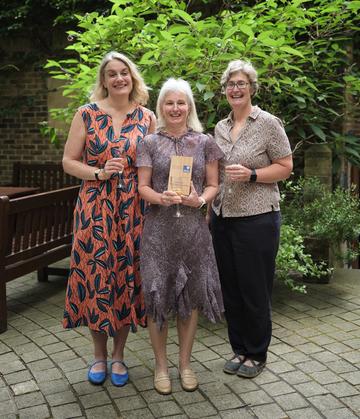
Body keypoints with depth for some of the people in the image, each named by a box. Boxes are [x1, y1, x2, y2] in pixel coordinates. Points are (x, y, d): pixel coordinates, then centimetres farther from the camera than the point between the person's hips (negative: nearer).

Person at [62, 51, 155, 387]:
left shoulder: (147, 118, 6)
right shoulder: (87, 114, 1)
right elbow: (68, 161, 1)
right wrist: (99, 173, -14)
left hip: (133, 208, 1)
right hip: (94, 207, -1)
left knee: (127, 275, 6)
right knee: (96, 274, 2)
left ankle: (118, 355, 24)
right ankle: (99, 354, 23)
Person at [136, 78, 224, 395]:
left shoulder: (205, 142, 6)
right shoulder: (150, 143, 5)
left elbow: (213, 185, 7)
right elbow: (143, 187, 2)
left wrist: (200, 200, -14)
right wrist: (161, 198, -18)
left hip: (193, 226, 1)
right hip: (158, 228, 0)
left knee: (191, 295, 6)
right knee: (158, 294, 1)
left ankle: (185, 363, 22)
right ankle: (161, 364, 18)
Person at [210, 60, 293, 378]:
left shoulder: (268, 123, -6)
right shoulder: (220, 127, 12)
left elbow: (286, 167, -5)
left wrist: (251, 175, -19)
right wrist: (209, 206, 13)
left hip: (257, 218, -6)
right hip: (223, 218, 6)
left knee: (255, 289, 3)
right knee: (230, 288, 12)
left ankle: (257, 354, 20)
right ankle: (239, 349, 28)